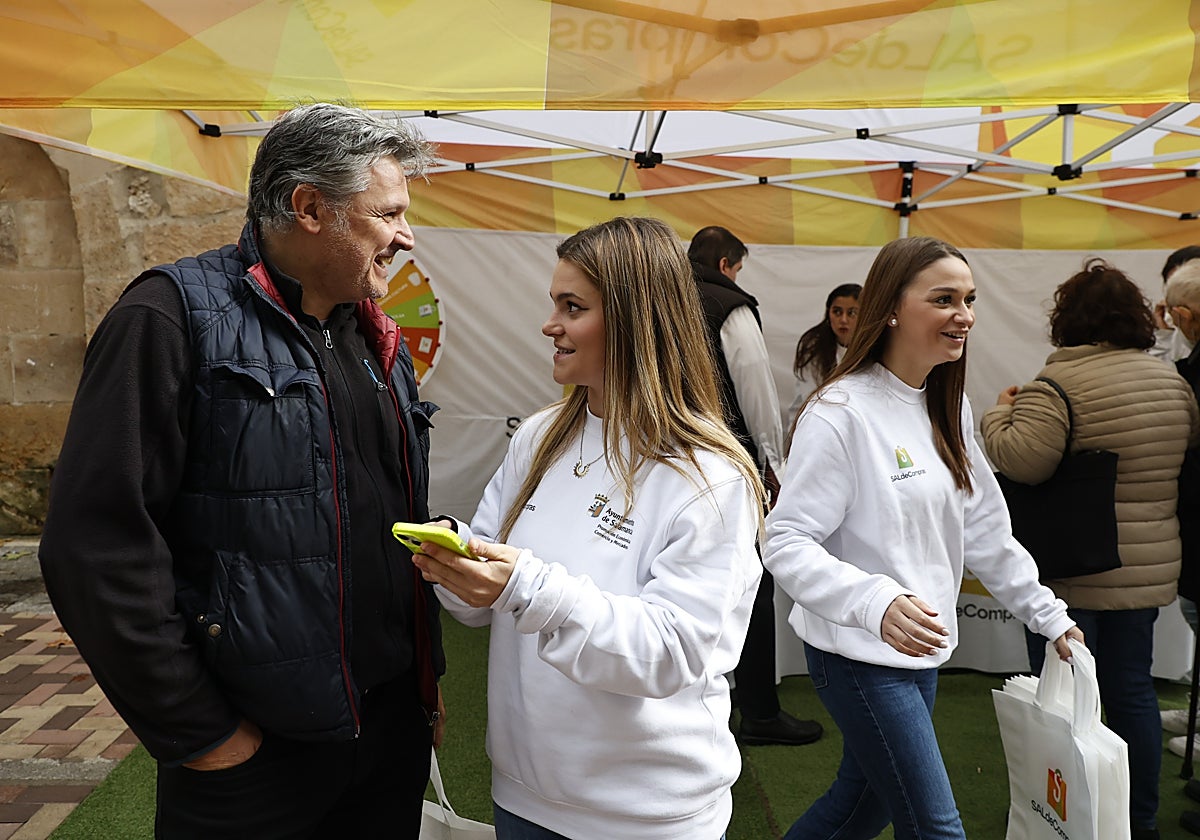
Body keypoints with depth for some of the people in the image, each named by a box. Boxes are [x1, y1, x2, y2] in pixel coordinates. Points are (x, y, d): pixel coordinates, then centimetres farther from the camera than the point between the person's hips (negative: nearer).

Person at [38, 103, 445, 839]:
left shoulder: (380, 343, 9)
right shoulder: (176, 317, -13)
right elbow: (99, 542, -18)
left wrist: (428, 678, 14)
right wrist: (196, 732, -14)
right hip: (256, 749, -6)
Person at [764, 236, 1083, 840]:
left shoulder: (948, 407, 6)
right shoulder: (841, 411, -20)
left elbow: (983, 530, 14)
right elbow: (786, 544, -23)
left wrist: (1049, 614, 14)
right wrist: (876, 601, -36)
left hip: (920, 650, 8)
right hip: (859, 656, -8)